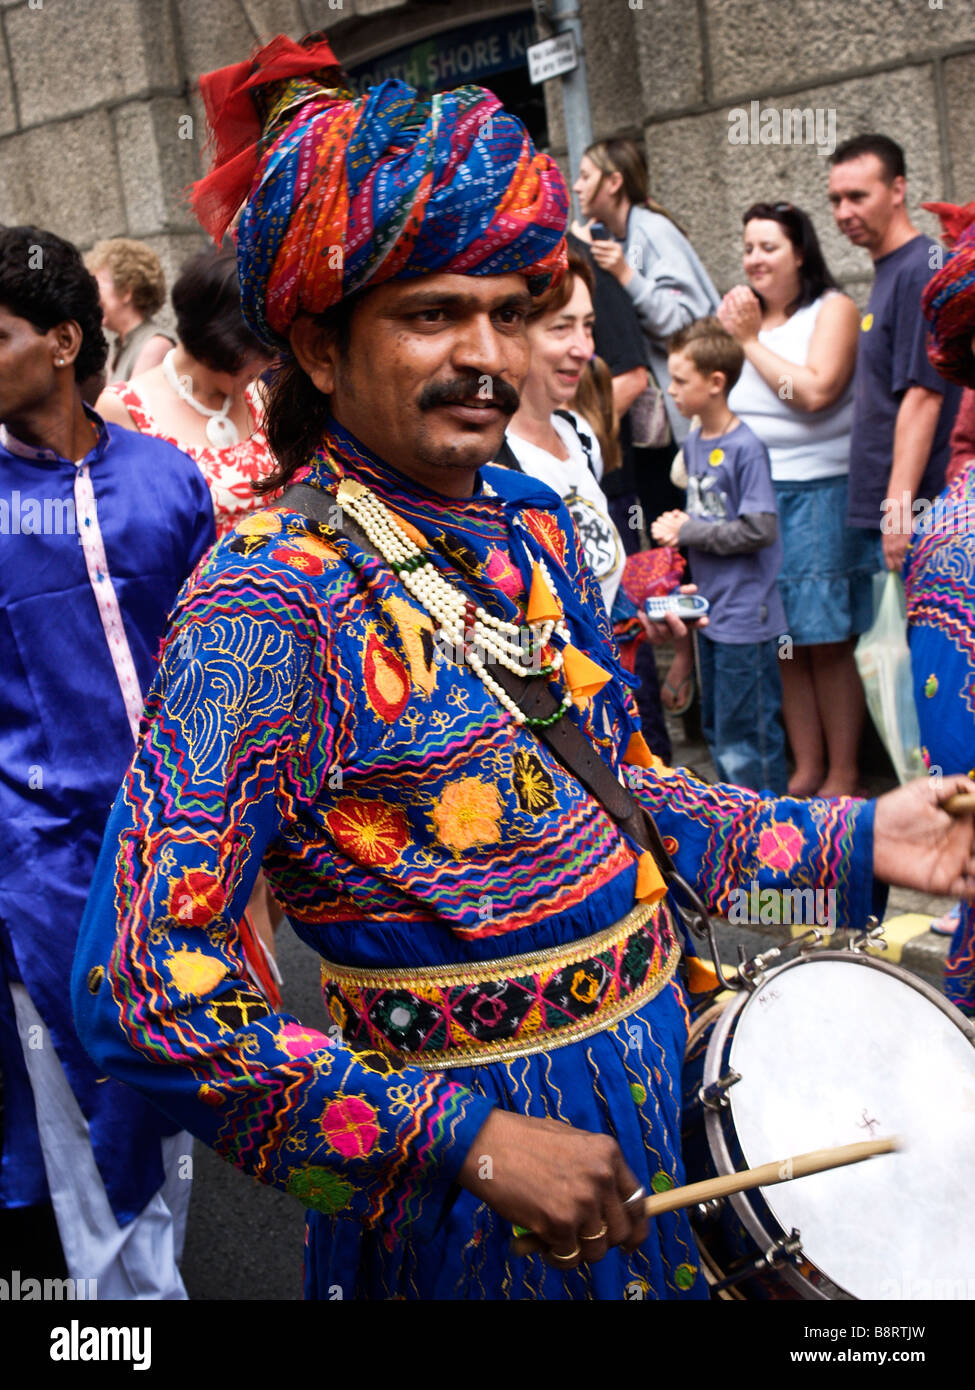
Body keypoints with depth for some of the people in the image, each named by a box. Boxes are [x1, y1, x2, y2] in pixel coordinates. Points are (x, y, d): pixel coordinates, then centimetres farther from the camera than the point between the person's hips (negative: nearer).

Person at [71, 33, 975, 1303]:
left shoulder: (529, 525, 1)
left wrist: (853, 841, 3)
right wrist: (470, 1143, -27)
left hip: (670, 1060, 7)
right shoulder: (270, 606, -23)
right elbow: (144, 989, -27)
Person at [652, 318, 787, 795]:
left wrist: (687, 532, -15)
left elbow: (758, 529, -21)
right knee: (717, 728, 17)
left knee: (744, 736, -2)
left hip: (745, 616, -9)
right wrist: (677, 524, -2)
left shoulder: (745, 448, -16)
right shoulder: (693, 443, 8)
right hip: (712, 609, 9)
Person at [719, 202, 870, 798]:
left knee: (829, 642, -3)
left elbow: (815, 392, -16)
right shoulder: (747, 312, 16)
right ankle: (806, 771, 16)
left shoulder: (833, 309, -1)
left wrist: (750, 341, -8)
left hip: (818, 495, -5)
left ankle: (843, 777, 6)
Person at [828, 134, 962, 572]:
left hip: (911, 517, -9)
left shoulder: (920, 272, -12)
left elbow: (922, 397, -19)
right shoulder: (889, 272, 17)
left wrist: (898, 508, -22)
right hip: (877, 507, 9)